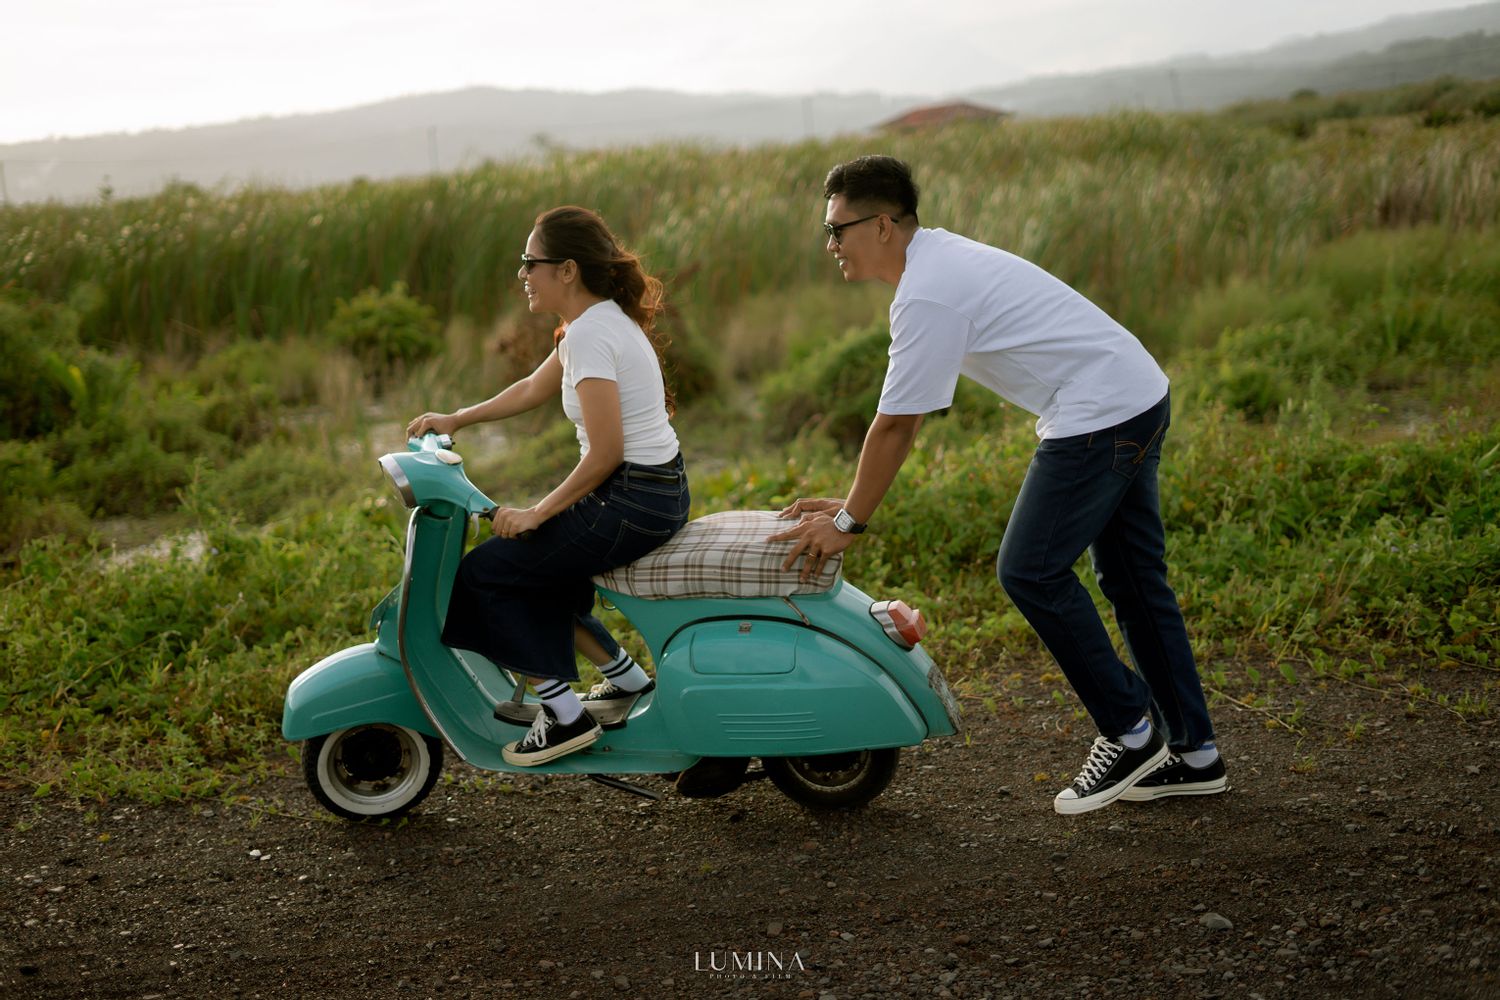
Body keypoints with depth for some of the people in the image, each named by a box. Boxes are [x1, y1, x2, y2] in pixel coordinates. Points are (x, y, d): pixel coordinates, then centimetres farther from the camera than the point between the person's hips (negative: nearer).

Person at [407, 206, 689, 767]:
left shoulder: (589, 333, -19)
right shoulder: (603, 319, 11)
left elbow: (605, 453, -23)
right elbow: (534, 389, 26)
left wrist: (537, 513, -14)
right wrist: (455, 419, 29)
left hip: (629, 503, -10)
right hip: (661, 491, 10)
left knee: (484, 573, -1)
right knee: (533, 570, 23)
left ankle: (566, 716, 3)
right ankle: (627, 678, 26)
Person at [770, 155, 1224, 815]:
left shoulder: (927, 295, -19)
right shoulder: (936, 262, 14)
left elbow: (895, 424, -17)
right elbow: (902, 419, 16)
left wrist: (849, 521, -7)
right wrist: (852, 502, 14)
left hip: (1099, 415, -11)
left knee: (1030, 571, -7)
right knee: (1133, 580, 14)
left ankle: (1130, 734, 3)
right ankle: (1192, 753, 22)